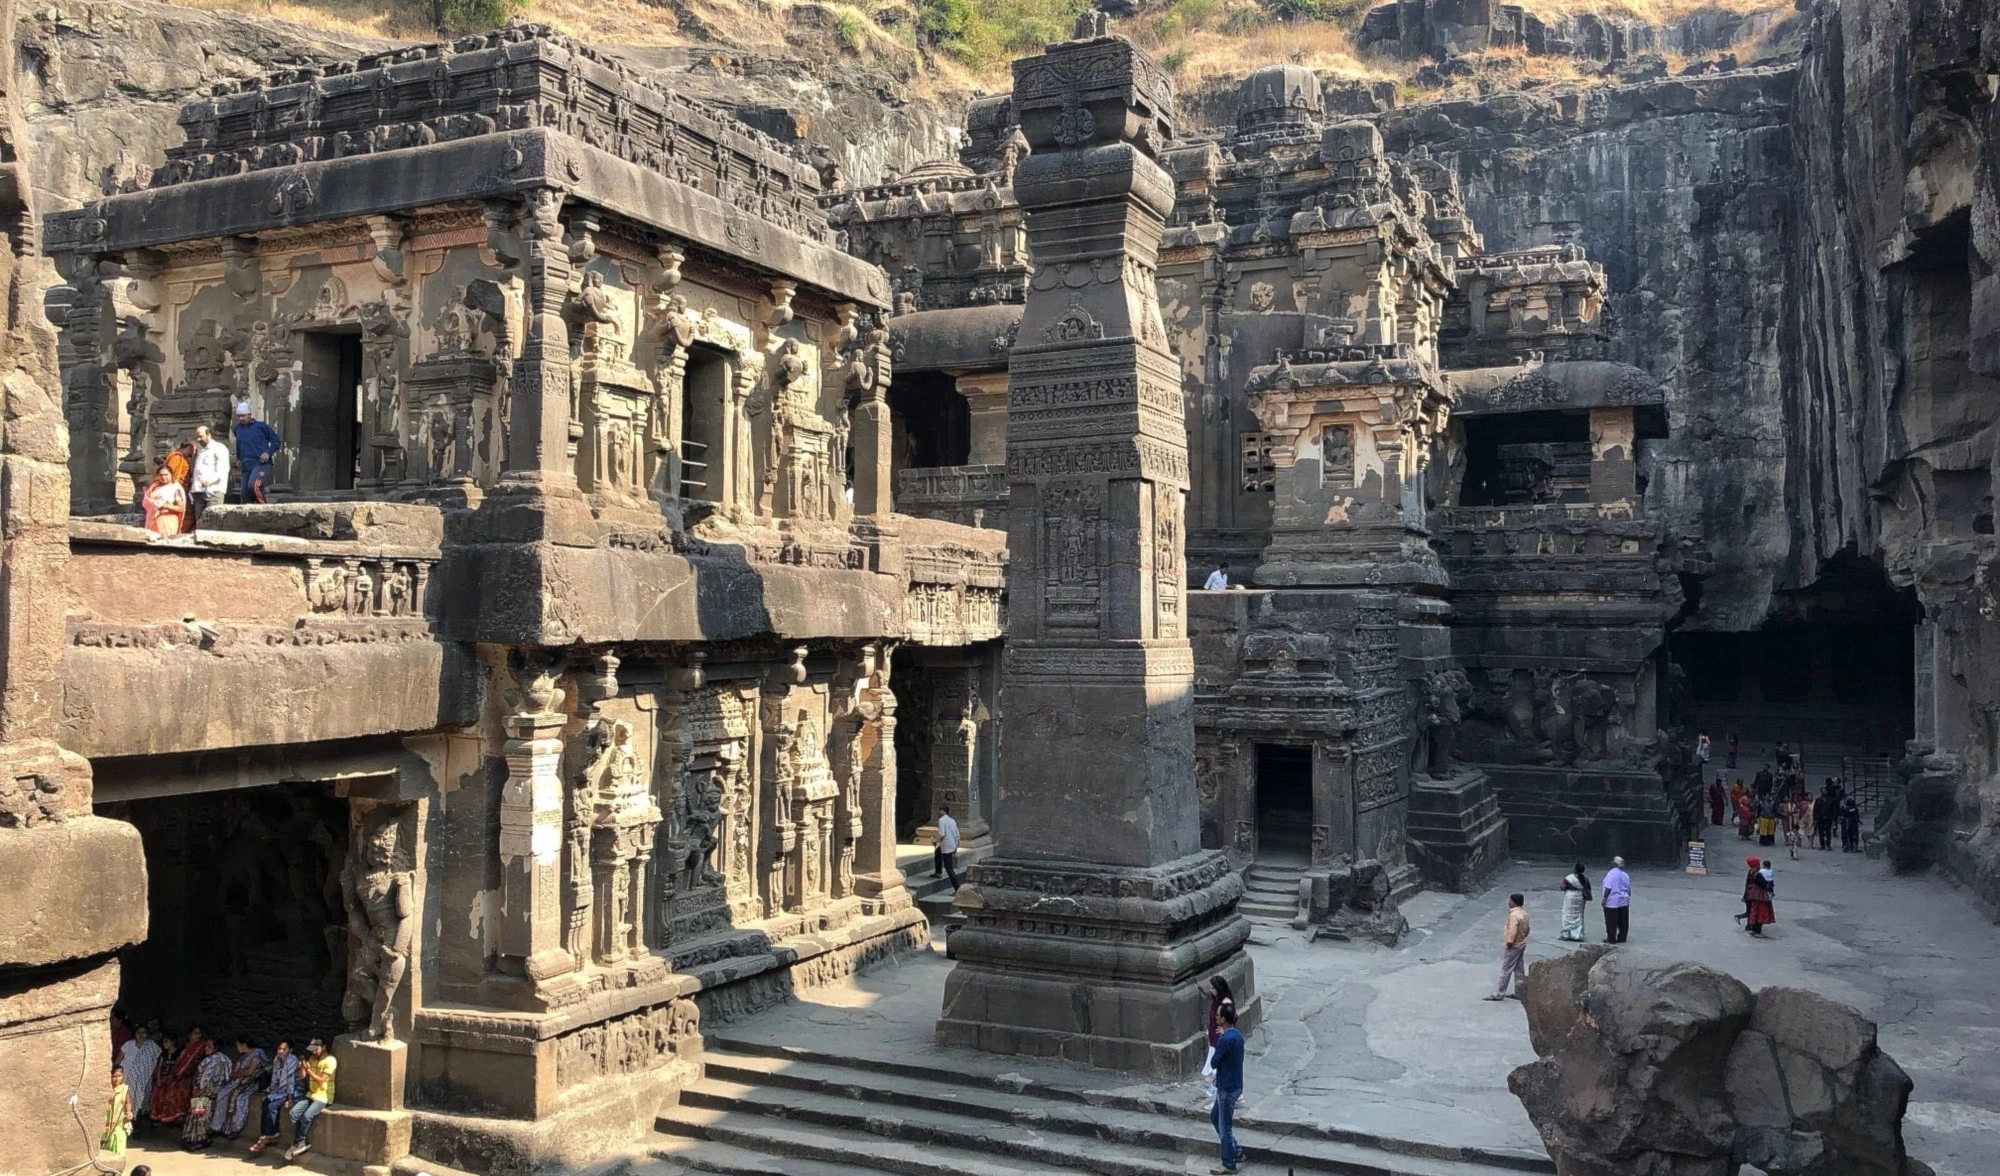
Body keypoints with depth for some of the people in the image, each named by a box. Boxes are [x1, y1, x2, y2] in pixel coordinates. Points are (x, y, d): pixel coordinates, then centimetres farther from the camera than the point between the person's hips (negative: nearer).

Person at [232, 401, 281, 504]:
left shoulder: (260, 426, -1)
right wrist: (238, 457, 27)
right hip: (246, 466, 7)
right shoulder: (238, 428, 16)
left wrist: (269, 452, -11)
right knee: (246, 496, 5)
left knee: (253, 486, -32)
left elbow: (276, 440, 3)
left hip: (261, 464, -7)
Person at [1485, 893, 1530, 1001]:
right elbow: (1526, 929, 16)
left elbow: (1512, 931, -26)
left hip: (1513, 946, -9)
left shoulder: (1514, 915, -23)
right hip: (1522, 944, 9)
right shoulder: (1524, 913, 7)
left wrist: (1509, 943, -19)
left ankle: (1499, 994, 0)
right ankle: (1519, 993, 19)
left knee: (1505, 970, -4)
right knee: (1519, 970, 14)